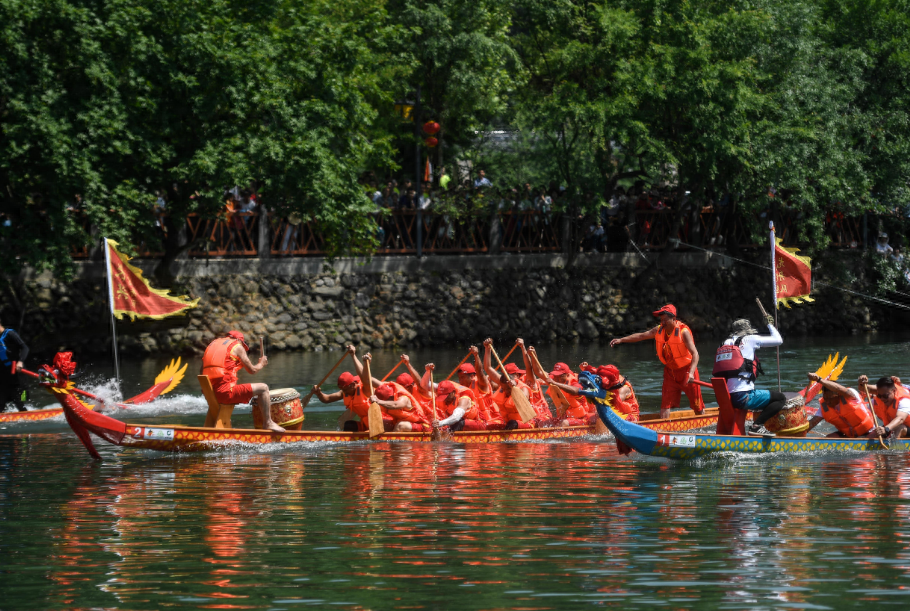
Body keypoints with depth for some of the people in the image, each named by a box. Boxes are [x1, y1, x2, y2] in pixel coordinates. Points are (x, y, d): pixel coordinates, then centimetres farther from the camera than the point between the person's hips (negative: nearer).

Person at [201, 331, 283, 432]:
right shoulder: (237, 346, 4)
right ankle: (268, 423, 5)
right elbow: (252, 370, 6)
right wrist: (262, 364, 27)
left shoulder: (212, 345, 23)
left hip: (209, 394, 8)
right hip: (225, 392, -8)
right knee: (263, 388, 2)